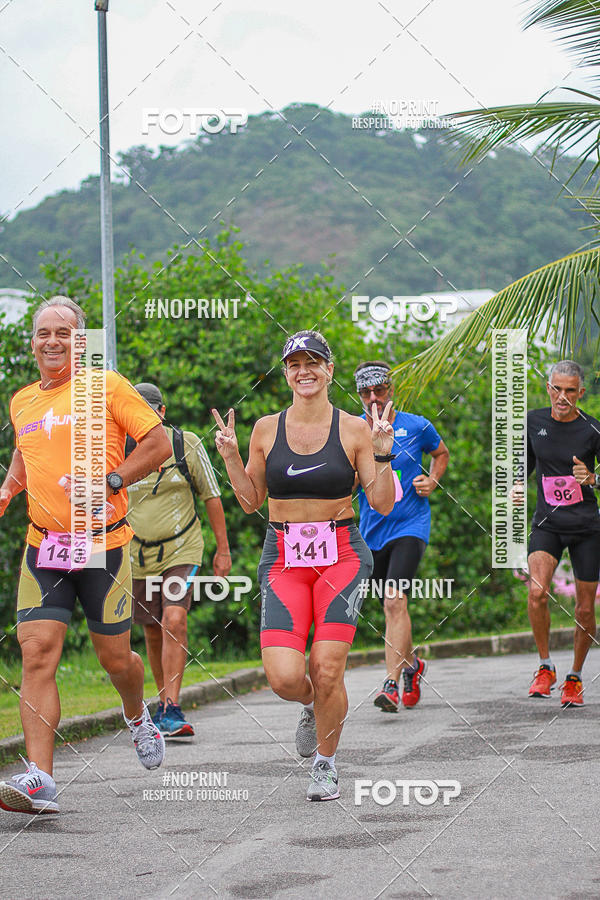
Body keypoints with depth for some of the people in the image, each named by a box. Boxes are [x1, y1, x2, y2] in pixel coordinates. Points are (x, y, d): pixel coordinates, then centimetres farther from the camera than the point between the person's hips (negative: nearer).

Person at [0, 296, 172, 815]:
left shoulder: (106, 387, -3)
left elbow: (159, 444, -5)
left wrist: (109, 482, -15)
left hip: (103, 543, -3)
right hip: (43, 546, 4)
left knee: (115, 658, 7)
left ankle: (137, 715, 43)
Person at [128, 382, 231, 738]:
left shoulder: (186, 444, -5)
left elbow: (211, 496, 4)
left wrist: (223, 549, 4)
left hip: (181, 551, -3)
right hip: (138, 556, 3)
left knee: (175, 621, -20)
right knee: (154, 633, 9)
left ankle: (171, 709, -22)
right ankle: (164, 704, 26)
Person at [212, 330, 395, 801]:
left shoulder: (353, 430, 1)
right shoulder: (267, 429, 6)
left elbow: (383, 504, 0)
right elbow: (251, 501, 13)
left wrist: (382, 453, -12)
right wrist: (231, 457, 0)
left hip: (342, 554, -1)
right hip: (284, 558, 1)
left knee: (326, 672, -12)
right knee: (284, 677, -14)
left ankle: (326, 765, 14)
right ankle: (314, 706, 24)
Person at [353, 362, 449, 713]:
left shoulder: (416, 427, -4)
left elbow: (441, 453, 15)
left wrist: (432, 481, -3)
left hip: (410, 524, -3)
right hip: (372, 529, 3)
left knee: (395, 602, -19)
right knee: (392, 605, 14)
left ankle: (392, 685, -22)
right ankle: (412, 664, 41)